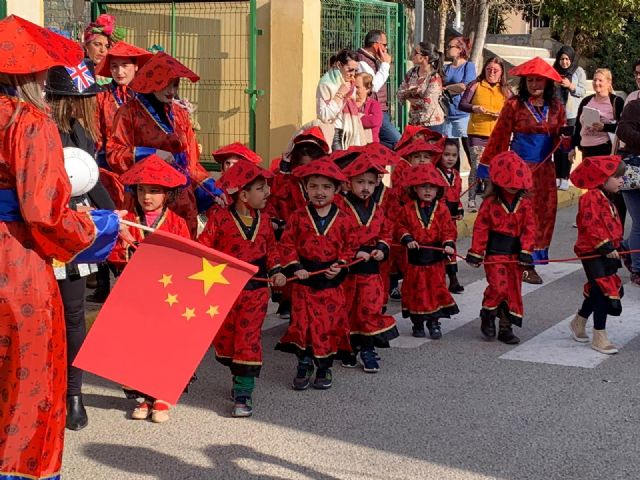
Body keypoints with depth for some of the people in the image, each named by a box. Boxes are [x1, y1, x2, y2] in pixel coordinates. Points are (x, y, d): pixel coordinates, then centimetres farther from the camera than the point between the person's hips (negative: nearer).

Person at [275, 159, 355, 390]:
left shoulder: (342, 219, -1)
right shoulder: (299, 216, -2)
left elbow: (349, 247, 5)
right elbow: (287, 244, -2)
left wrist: (340, 266, -10)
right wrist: (294, 267, -12)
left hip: (331, 281, 0)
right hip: (304, 278, 0)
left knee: (330, 323, 4)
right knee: (303, 322, 2)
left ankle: (325, 367, 19)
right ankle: (304, 364, 18)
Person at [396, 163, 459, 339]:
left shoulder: (441, 209, -3)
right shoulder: (408, 209, -3)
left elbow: (448, 229, -1)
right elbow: (401, 226, 5)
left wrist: (449, 243, -16)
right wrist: (407, 239, -11)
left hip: (435, 257, 0)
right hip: (415, 257, 0)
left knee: (436, 289, 5)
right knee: (416, 291, 7)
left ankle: (434, 322, 16)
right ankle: (417, 323, 18)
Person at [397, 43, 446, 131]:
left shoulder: (434, 78, -14)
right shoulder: (412, 72, 6)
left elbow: (427, 104, -21)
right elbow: (400, 94, 5)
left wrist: (410, 98, -6)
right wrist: (409, 91, -17)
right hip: (413, 122, 6)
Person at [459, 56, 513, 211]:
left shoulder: (505, 89, 10)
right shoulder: (475, 85, 2)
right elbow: (461, 105, -1)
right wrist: (475, 108, -19)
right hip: (477, 133, -3)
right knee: (476, 167, -6)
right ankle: (472, 200, -1)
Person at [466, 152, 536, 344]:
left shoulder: (525, 203, 3)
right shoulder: (490, 202, -5)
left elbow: (529, 229, 1)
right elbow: (480, 228, -5)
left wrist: (526, 251, -9)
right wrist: (476, 253, -7)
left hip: (515, 253, 4)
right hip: (495, 252, -4)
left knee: (514, 290, 7)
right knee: (499, 286, -15)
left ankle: (506, 328, 18)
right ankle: (487, 316, 11)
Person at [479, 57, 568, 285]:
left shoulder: (556, 107, 7)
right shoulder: (514, 105, -5)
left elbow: (561, 139, 12)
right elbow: (499, 138, -4)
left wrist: (566, 139, -11)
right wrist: (489, 167, -3)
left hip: (545, 169, 4)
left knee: (546, 212, 5)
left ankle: (536, 255, 18)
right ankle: (525, 265, 2)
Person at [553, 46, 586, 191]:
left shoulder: (579, 72, 0)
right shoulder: (554, 71, 5)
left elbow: (583, 91, -3)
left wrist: (570, 86, -18)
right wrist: (553, 85, -10)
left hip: (572, 114, -2)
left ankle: (565, 177, 1)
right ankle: (557, 176, 11)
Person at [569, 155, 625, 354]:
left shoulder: (606, 199, 16)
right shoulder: (592, 198, -18)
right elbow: (592, 225, -26)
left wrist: (614, 248, 18)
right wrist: (606, 247, -25)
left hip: (606, 253, 10)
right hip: (592, 254, -10)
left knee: (597, 291, 18)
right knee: (604, 291, -9)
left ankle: (579, 322, 37)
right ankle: (599, 337, -3)